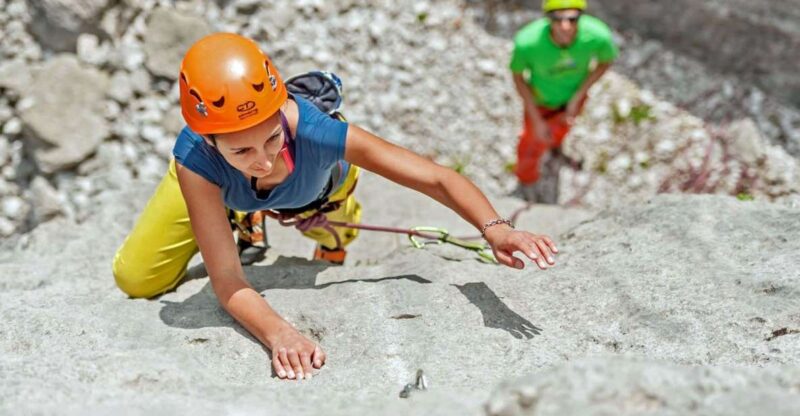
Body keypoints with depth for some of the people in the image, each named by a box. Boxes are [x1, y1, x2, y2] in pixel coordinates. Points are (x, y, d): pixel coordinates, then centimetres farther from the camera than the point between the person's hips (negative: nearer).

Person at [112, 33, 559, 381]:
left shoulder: (320, 133, -48)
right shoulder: (195, 158, -47)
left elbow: (438, 179, -44)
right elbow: (227, 282, -46)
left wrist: (495, 228, -63)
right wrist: (279, 333, -67)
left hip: (318, 185, 1)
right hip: (211, 179, 0)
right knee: (136, 280, 1)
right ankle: (238, 221, 24)